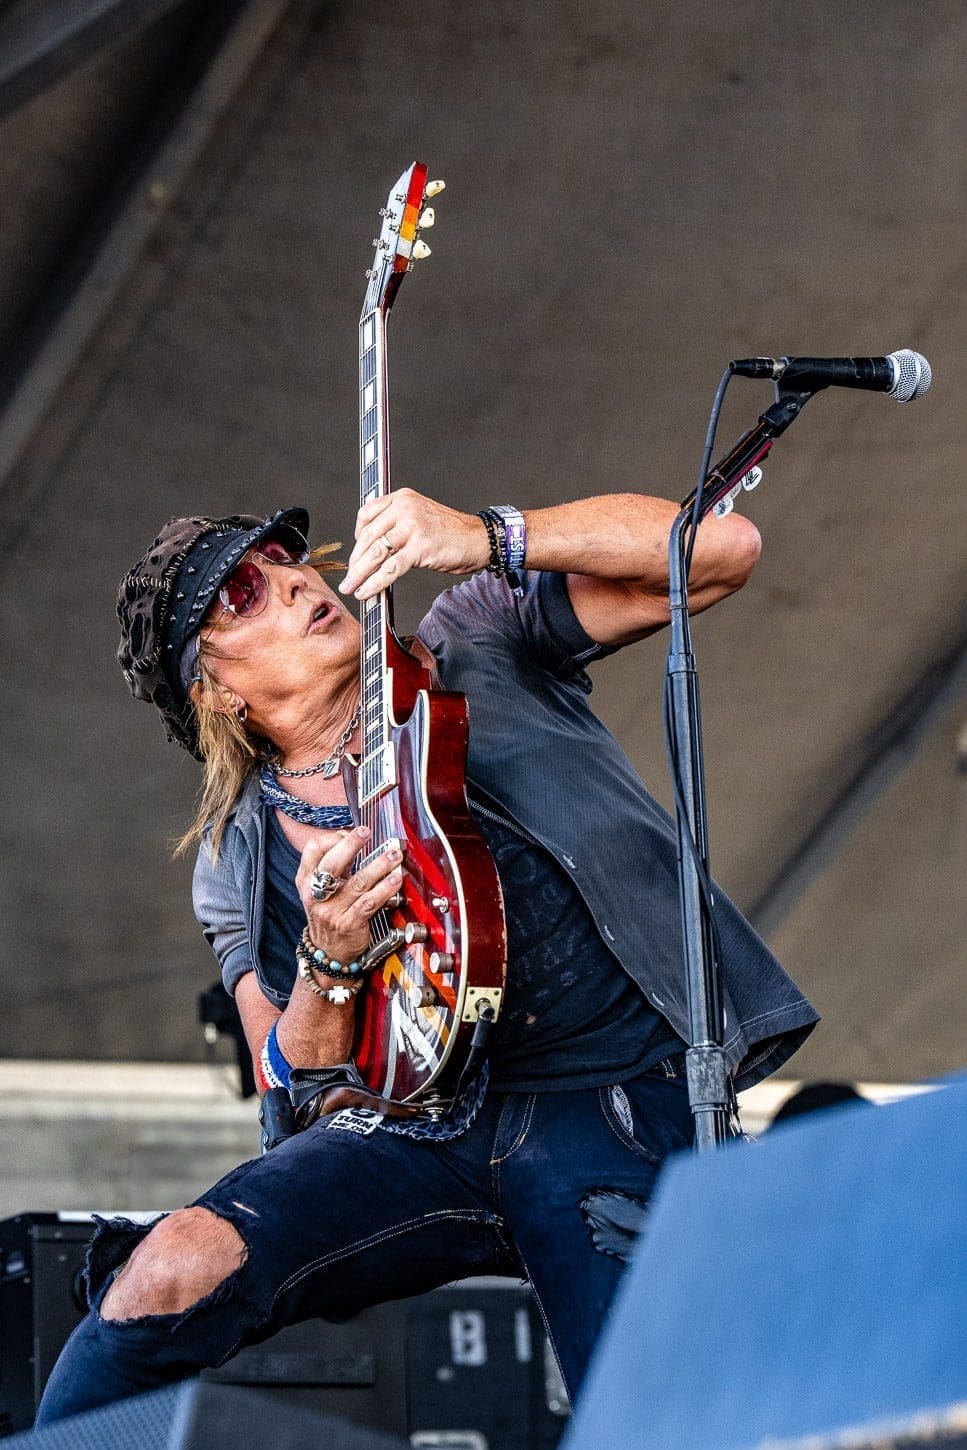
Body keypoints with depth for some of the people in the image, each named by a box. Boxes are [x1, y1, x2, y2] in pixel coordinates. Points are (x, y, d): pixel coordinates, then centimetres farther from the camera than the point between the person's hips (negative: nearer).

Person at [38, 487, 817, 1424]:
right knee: (176, 1269, -23)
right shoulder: (237, 865, 12)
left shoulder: (482, 645, 6)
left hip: (619, 1110, -2)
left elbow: (723, 546, -3)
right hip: (420, 1128, 2)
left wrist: (485, 539, -14)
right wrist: (328, 961, -14)